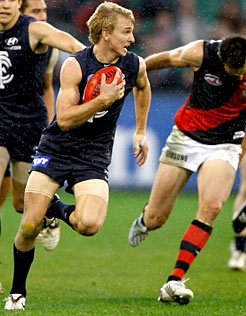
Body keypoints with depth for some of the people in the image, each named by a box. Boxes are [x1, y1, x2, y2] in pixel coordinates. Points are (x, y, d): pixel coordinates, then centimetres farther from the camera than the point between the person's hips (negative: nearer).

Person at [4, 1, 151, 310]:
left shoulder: (134, 65, -2)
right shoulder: (75, 66, -14)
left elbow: (142, 88, 24)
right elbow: (64, 119, -18)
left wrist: (140, 131, 26)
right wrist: (102, 100, -26)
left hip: (94, 157, 2)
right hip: (56, 150, -2)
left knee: (89, 224, -24)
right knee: (29, 226, -11)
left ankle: (59, 210, 11)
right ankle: (17, 290, 12)